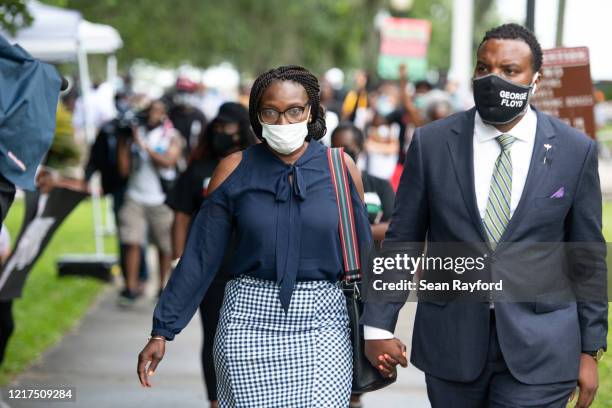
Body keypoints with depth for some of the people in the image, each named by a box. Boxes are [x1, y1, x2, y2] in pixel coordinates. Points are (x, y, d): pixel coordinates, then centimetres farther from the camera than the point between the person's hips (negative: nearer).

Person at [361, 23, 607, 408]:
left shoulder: (576, 150, -2)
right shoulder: (431, 143, -1)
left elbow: (589, 257, 3)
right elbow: (401, 240, 3)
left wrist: (590, 349, 4)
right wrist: (379, 325, -3)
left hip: (539, 348, -1)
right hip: (451, 343, 1)